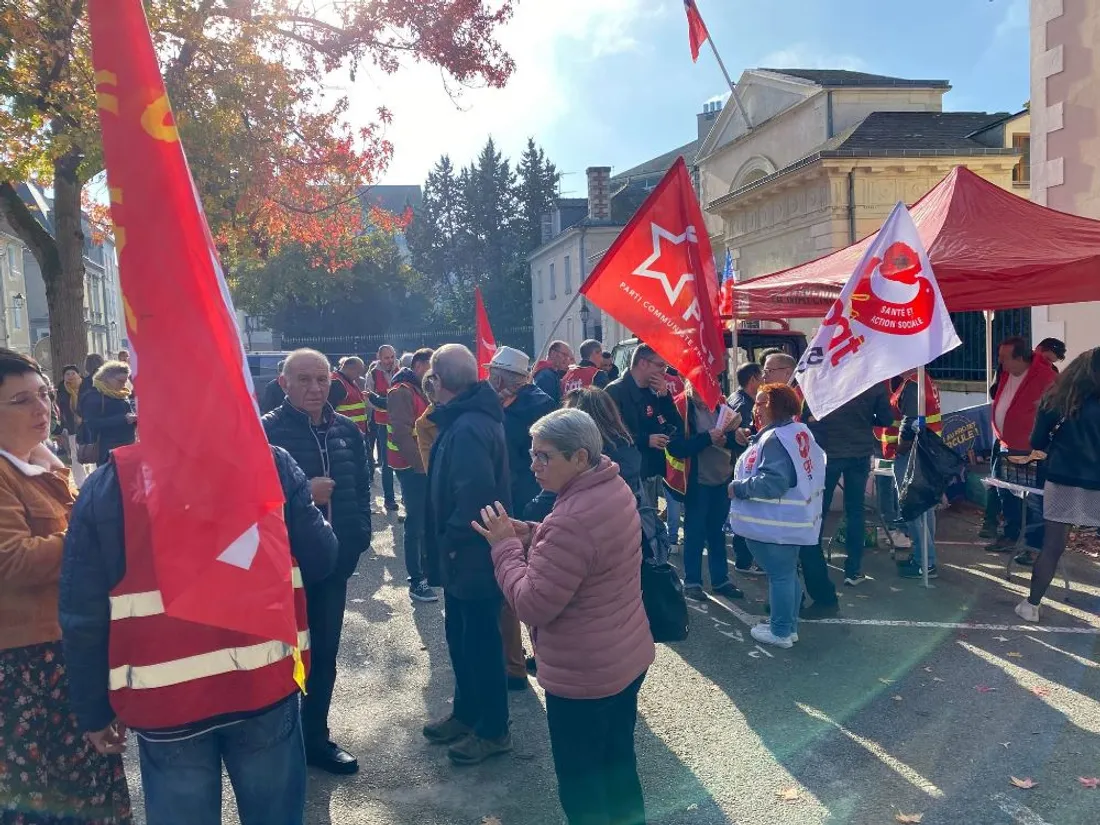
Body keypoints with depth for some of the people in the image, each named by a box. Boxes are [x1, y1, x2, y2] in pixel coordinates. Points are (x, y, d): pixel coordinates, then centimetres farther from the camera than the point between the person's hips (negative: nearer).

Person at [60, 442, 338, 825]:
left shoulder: (106, 486, -4)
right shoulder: (271, 463, -6)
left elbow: (83, 619, -3)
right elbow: (319, 559, -3)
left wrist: (94, 711, 9)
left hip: (165, 701, 1)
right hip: (266, 684, 0)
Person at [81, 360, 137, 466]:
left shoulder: (124, 394, 15)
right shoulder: (94, 396, -8)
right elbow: (93, 423, -19)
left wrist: (134, 418, 2)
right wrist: (123, 419, -24)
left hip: (127, 447, 8)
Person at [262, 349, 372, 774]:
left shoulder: (347, 431, 4)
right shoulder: (266, 431, -11)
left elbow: (362, 488, 12)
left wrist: (359, 536, 1)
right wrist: (301, 494, -22)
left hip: (335, 558, 5)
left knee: (324, 651, 15)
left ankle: (315, 737, 31)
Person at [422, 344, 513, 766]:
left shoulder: (468, 428, -24)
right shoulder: (464, 419, 9)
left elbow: (475, 495, -31)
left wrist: (450, 539, -17)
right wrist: (447, 541, 12)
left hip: (471, 555, -10)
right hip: (464, 553, 10)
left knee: (480, 640, 4)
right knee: (460, 634, 21)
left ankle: (493, 730, 20)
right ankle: (466, 712, 37)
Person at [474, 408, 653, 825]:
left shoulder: (570, 520, -31)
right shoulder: (616, 489, -1)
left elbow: (533, 606, -25)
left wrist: (505, 545, -14)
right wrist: (533, 536, -1)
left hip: (583, 676, -9)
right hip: (628, 658, 9)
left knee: (581, 783, 11)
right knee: (618, 764, 24)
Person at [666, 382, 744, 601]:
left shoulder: (719, 404, 6)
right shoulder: (679, 407, -12)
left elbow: (734, 438, 8)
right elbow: (675, 447, -20)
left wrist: (727, 438, -15)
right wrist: (707, 438, -27)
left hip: (722, 478, 6)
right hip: (697, 481, -6)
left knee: (718, 532, 16)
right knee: (695, 533, 4)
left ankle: (720, 580, 27)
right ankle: (692, 582, 17)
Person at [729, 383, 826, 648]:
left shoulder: (775, 439, -23)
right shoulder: (801, 432, 8)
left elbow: (772, 482, -30)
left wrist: (738, 488, -18)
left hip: (776, 523, -10)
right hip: (795, 519, 10)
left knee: (779, 574, 1)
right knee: (788, 572, 18)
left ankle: (780, 631, 12)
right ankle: (789, 625, 29)